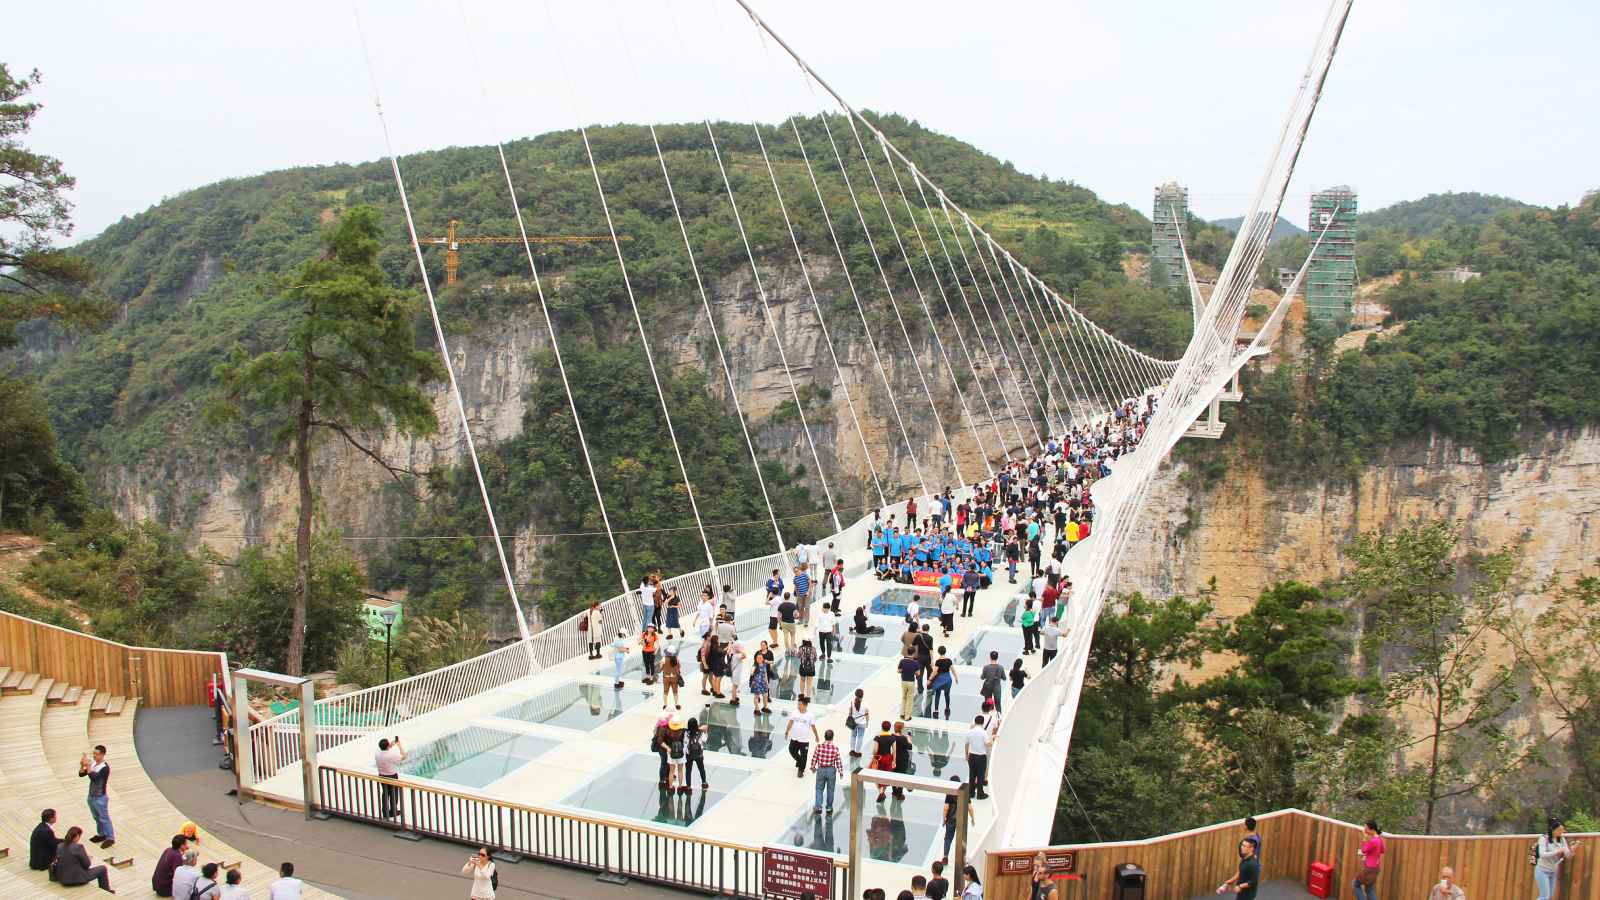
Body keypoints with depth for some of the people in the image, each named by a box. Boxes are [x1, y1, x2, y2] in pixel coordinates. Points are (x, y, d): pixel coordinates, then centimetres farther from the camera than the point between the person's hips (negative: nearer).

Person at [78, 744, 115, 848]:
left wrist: (88, 766, -33)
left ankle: (110, 838, 12)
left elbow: (94, 777, -33)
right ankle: (101, 834, 37)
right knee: (97, 818, 21)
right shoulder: (92, 764, -1)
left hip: (100, 798, -8)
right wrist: (82, 765, -16)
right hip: (91, 796, 8)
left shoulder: (105, 767, -23)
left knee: (104, 818, 2)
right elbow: (81, 774, 2)